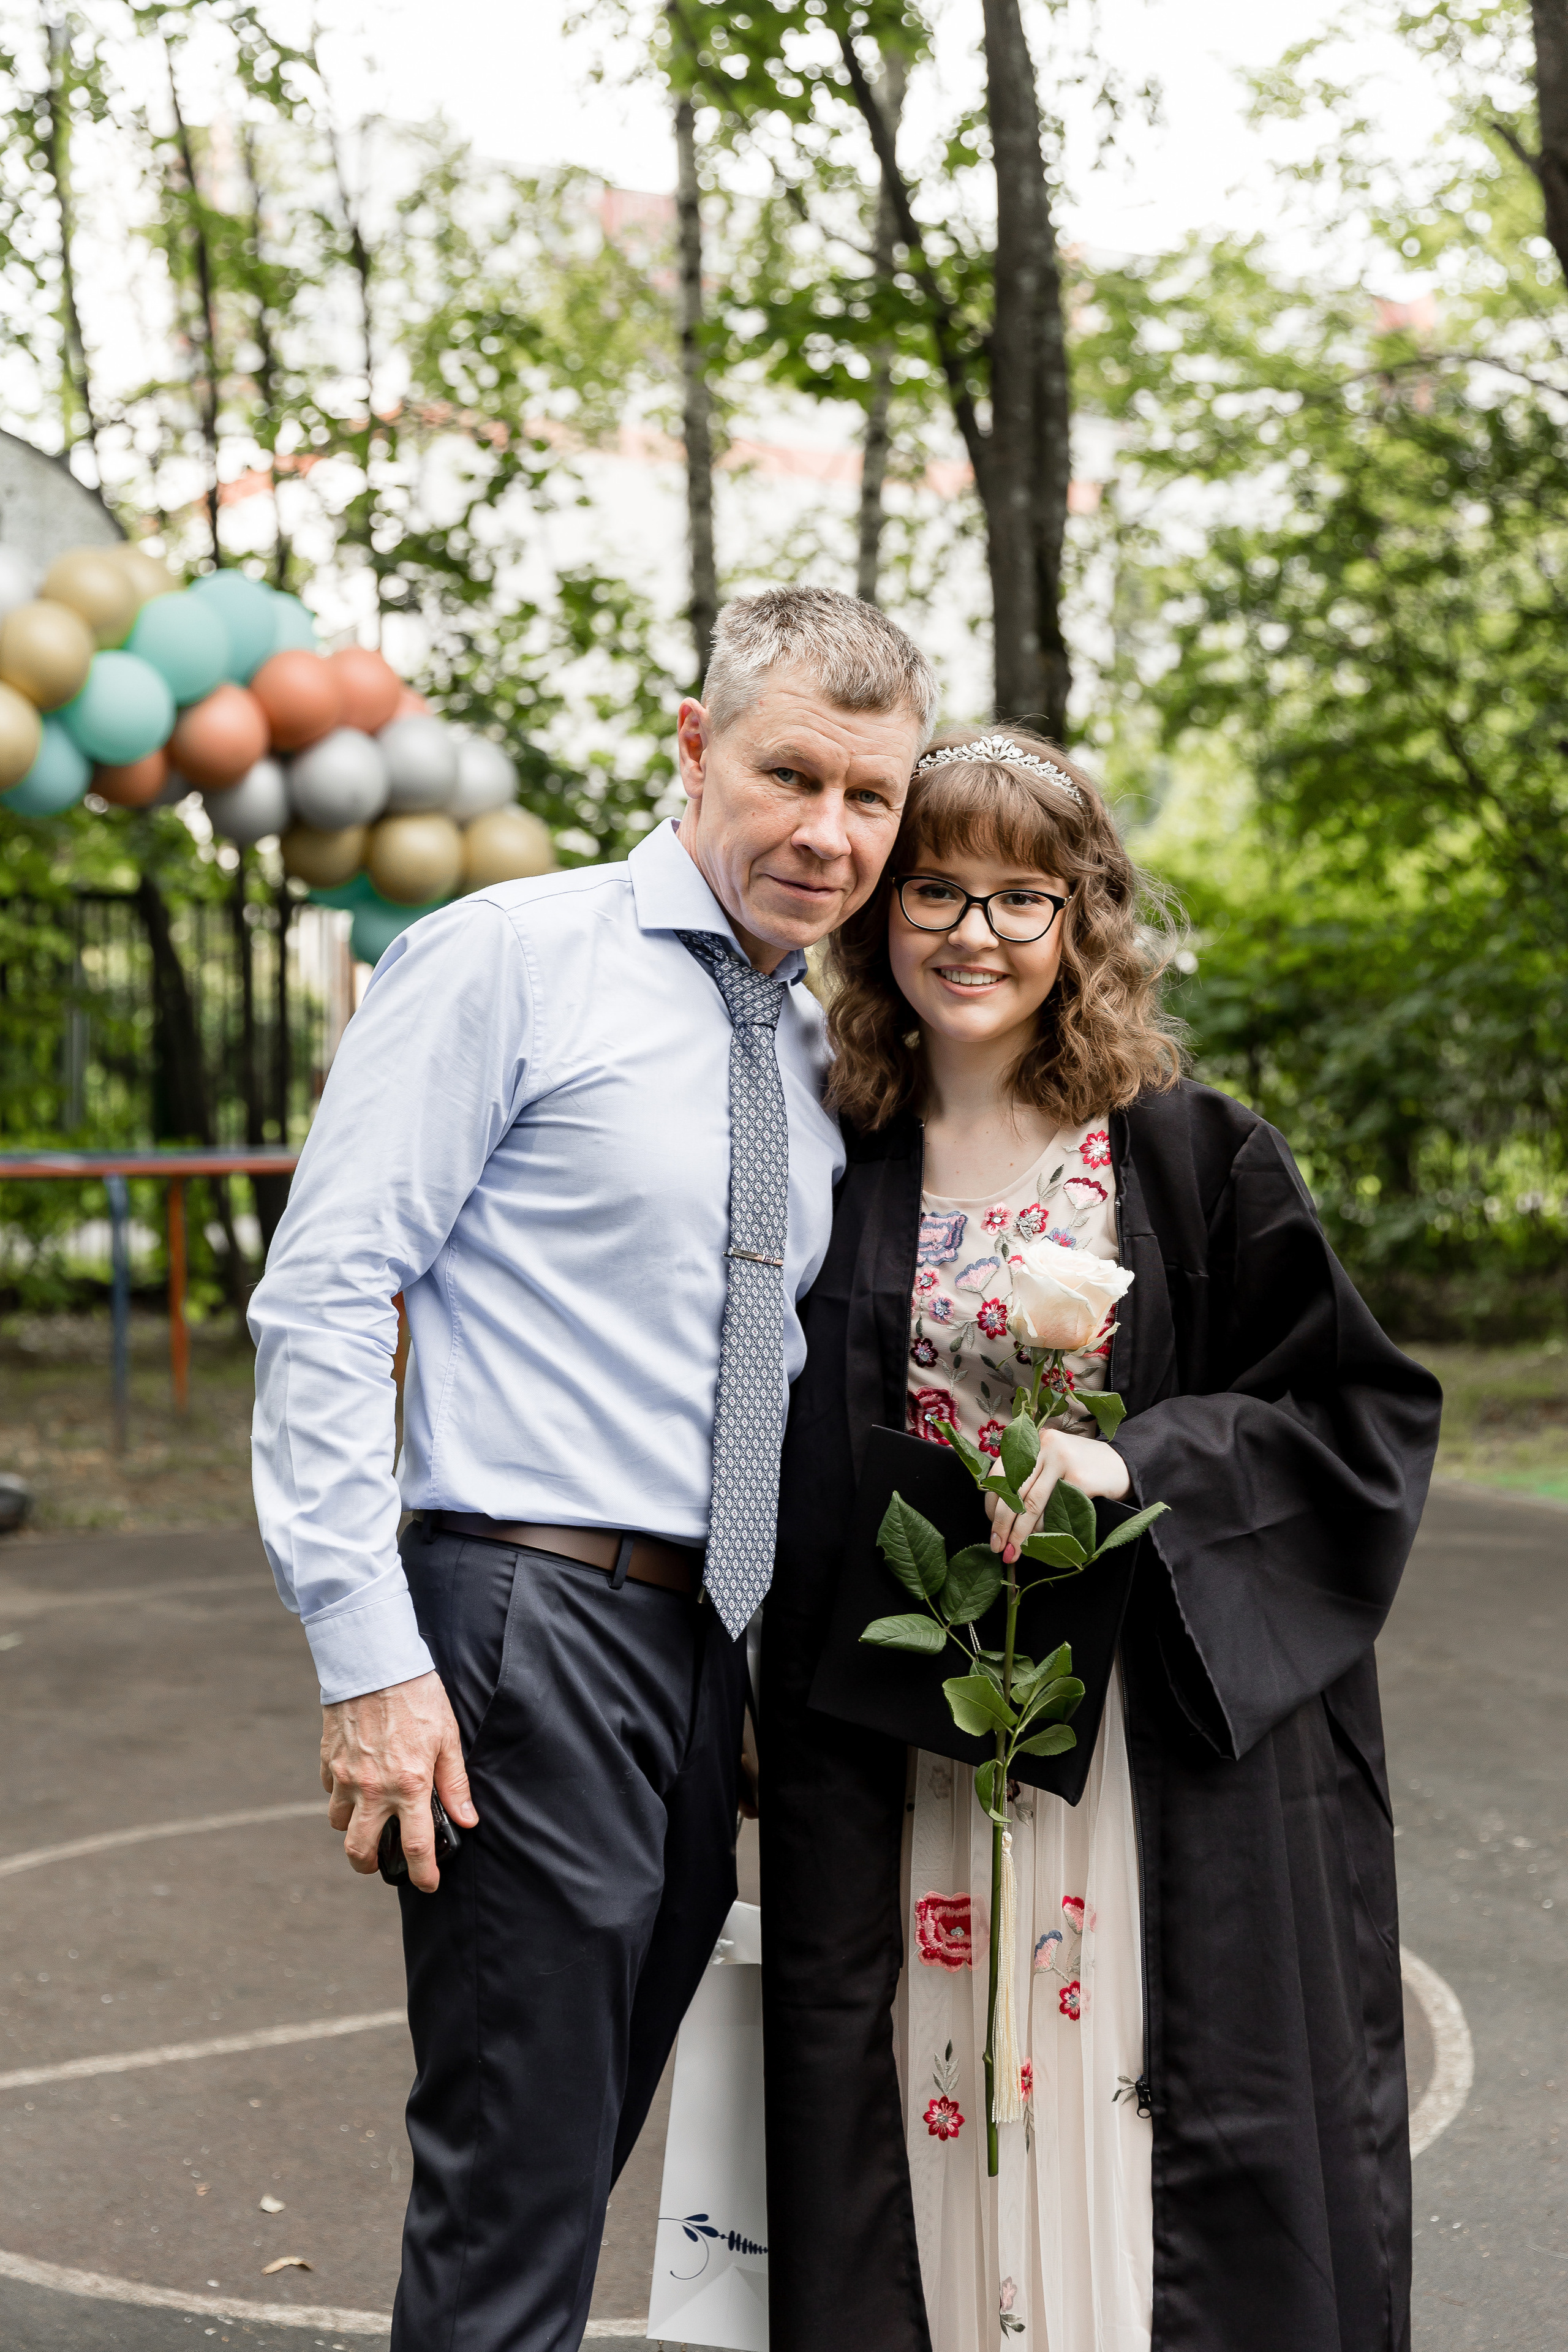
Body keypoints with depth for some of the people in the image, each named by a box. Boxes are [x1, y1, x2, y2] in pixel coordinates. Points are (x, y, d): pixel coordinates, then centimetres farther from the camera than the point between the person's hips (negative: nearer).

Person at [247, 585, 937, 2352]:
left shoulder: (816, 1045, 14)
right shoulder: (510, 960, -7)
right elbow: (322, 1298, -12)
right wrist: (368, 1653, -18)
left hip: (719, 1655, 7)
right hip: (532, 1626, -7)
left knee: (573, 2153, 18)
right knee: (514, 2199, -2)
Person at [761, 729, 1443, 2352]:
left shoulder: (1197, 1159, -3)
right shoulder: (833, 1175, 5)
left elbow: (1367, 1416, -2)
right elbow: (792, 1483, 13)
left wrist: (1140, 1458, -17)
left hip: (1156, 1749, -2)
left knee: (1122, 2122, 3)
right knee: (938, 2121, 8)